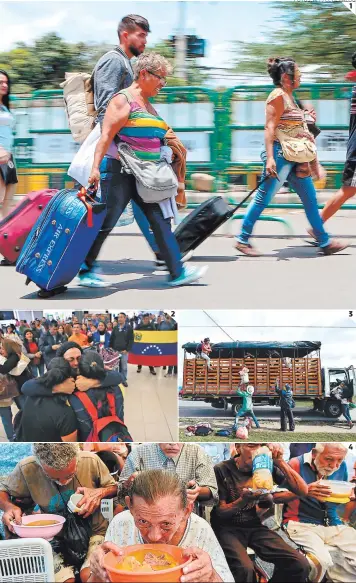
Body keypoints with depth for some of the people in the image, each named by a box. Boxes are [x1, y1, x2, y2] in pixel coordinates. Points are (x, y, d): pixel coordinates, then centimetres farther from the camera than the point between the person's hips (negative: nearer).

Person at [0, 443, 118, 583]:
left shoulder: (91, 461, -16)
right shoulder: (26, 469, -19)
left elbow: (113, 487, 2)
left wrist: (100, 492, -20)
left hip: (93, 532, -1)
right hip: (56, 538, 1)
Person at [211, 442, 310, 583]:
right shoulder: (222, 470, -10)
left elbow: (303, 491, -6)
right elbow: (220, 512, -7)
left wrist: (280, 462, -18)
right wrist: (244, 500, -27)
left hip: (255, 527, 4)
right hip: (227, 528, -4)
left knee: (300, 565, -18)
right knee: (244, 569, -35)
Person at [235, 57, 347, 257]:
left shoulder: (290, 97, 16)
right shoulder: (278, 96, -12)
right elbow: (270, 128, -19)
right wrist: (269, 158, -26)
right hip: (281, 155, -10)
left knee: (310, 199, 10)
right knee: (263, 199, -3)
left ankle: (325, 242, 15)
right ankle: (243, 240, 7)